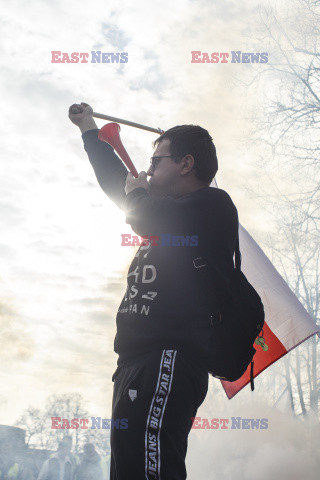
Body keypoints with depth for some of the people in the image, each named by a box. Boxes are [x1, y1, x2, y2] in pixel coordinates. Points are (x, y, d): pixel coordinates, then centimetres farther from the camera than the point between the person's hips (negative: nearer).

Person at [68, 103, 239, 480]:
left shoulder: (212, 204, 0)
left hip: (166, 359, -9)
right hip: (138, 362, 9)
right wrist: (88, 127, 52)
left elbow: (145, 217, -17)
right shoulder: (170, 212, 27)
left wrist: (137, 193, 7)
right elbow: (119, 183, 40)